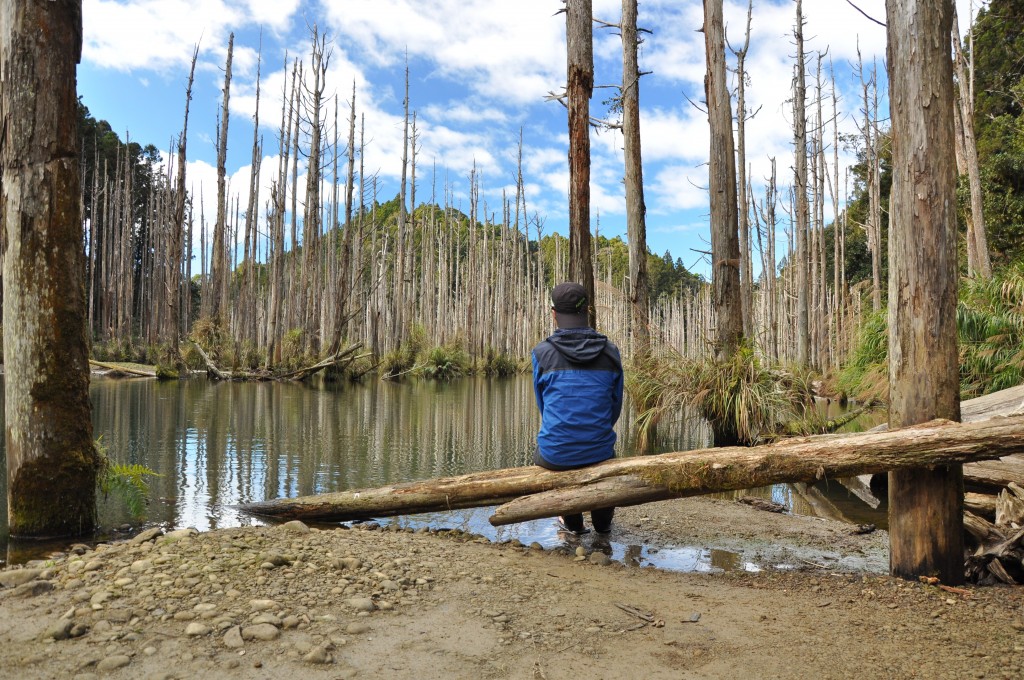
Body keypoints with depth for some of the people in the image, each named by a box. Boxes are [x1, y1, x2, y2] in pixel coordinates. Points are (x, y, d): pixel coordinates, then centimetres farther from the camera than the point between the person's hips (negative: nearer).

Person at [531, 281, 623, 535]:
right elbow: (616, 405, 9)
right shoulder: (610, 352, -2)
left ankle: (573, 521, 37)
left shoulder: (542, 353, -8)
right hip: (598, 452, 2)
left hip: (555, 454, -2)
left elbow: (543, 404, 6)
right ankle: (602, 520, 46)